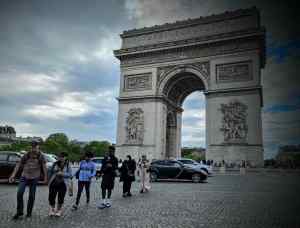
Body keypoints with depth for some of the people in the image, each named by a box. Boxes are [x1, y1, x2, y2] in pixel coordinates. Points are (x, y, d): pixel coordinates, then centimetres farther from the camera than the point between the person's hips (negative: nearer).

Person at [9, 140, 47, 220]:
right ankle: (19, 212, 7)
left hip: (34, 178, -1)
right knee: (19, 193, -10)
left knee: (31, 196, 5)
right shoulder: (26, 155, -1)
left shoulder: (40, 156, -5)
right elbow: (18, 165, 5)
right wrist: (13, 175, -2)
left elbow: (44, 167, -3)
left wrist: (45, 178, -5)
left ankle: (29, 212, 23)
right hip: (24, 177, 1)